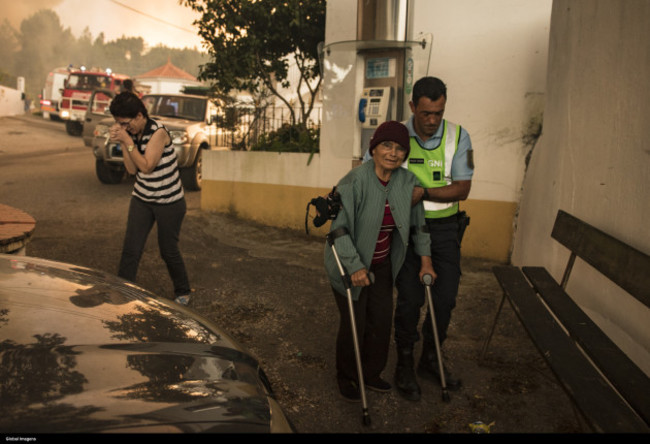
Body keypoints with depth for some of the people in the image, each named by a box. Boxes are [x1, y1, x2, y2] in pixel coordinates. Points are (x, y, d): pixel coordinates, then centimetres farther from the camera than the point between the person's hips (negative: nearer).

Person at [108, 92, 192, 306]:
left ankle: (183, 292, 30)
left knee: (169, 251, 7)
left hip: (169, 202, -5)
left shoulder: (158, 132, -20)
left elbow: (146, 166, -22)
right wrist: (122, 142, -13)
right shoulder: (132, 133, 0)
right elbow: (132, 169, -4)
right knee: (130, 250, -1)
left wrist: (127, 141, -23)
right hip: (142, 199, 5)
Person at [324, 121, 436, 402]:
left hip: (382, 264, 6)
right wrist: (355, 266, -27)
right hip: (348, 263, -5)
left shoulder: (407, 182, -7)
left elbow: (418, 223, 7)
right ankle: (346, 377, 29)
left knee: (382, 320, 12)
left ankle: (371, 373, 35)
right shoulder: (355, 181, -24)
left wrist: (425, 260, 7)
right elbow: (339, 228, -23)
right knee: (354, 323, 4)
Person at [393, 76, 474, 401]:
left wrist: (423, 192, -23)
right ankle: (404, 365, 16)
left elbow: (462, 189, -9)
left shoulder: (458, 136, -6)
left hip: (444, 226, 2)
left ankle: (430, 360, 27)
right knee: (410, 297, -3)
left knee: (446, 296, 6)